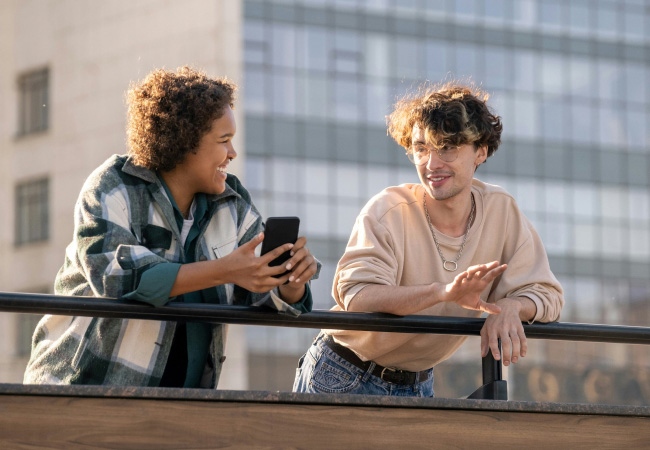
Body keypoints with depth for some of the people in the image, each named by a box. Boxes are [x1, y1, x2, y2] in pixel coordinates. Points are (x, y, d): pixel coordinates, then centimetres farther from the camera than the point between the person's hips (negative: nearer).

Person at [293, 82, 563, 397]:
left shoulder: (501, 211, -4)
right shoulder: (388, 212, -16)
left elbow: (545, 294, -4)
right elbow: (356, 297, -30)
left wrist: (509, 307, -28)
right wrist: (443, 292, -43)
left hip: (417, 385, 4)